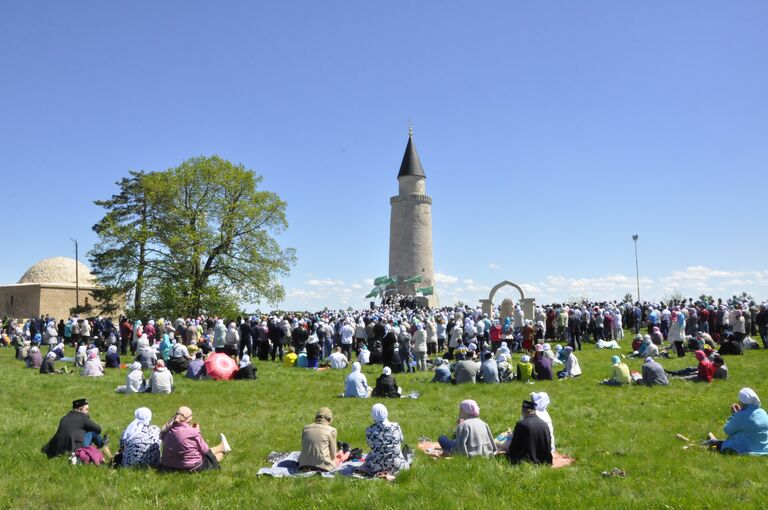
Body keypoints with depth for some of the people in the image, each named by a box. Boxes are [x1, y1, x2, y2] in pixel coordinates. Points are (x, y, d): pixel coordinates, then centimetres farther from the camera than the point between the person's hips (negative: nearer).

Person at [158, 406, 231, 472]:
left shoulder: (168, 431, -10)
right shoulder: (193, 432, -27)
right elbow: (204, 450, -12)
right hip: (192, 468, -6)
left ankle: (222, 447, 52)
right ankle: (223, 448, 52)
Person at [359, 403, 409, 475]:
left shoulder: (370, 430, -17)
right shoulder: (396, 427, -13)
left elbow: (371, 446, -3)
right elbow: (401, 440, 3)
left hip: (377, 466, -1)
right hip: (396, 466, 1)